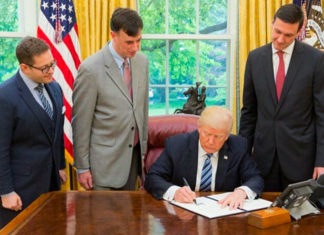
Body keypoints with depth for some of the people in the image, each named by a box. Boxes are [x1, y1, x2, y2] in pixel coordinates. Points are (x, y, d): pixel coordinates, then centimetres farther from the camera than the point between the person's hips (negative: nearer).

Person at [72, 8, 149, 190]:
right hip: (104, 160, -5)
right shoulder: (91, 69, -16)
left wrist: (143, 147, 15)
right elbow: (80, 122, -11)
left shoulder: (142, 61, 2)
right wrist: (82, 167, -7)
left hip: (133, 155, 6)